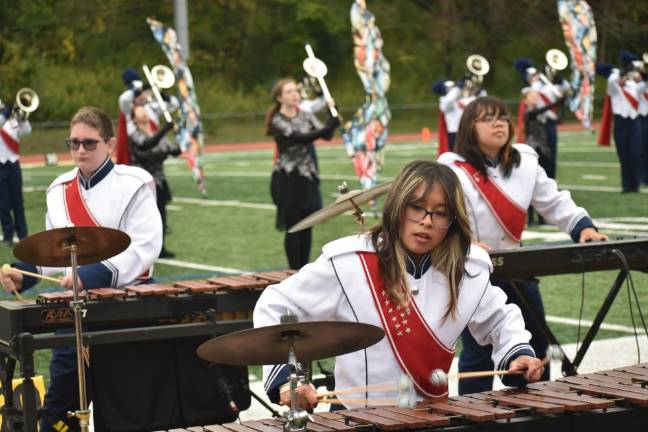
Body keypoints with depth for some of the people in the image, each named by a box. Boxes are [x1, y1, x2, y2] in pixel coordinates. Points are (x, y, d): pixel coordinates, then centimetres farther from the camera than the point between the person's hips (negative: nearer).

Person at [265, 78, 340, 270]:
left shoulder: (306, 116, 8)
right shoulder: (277, 121, -8)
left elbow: (326, 135, -2)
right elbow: (300, 138, -23)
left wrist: (332, 115, -18)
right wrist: (328, 127, -32)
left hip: (308, 177, 5)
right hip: (288, 180, -5)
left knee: (307, 227, 7)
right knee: (293, 227, -3)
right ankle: (295, 272, 3)